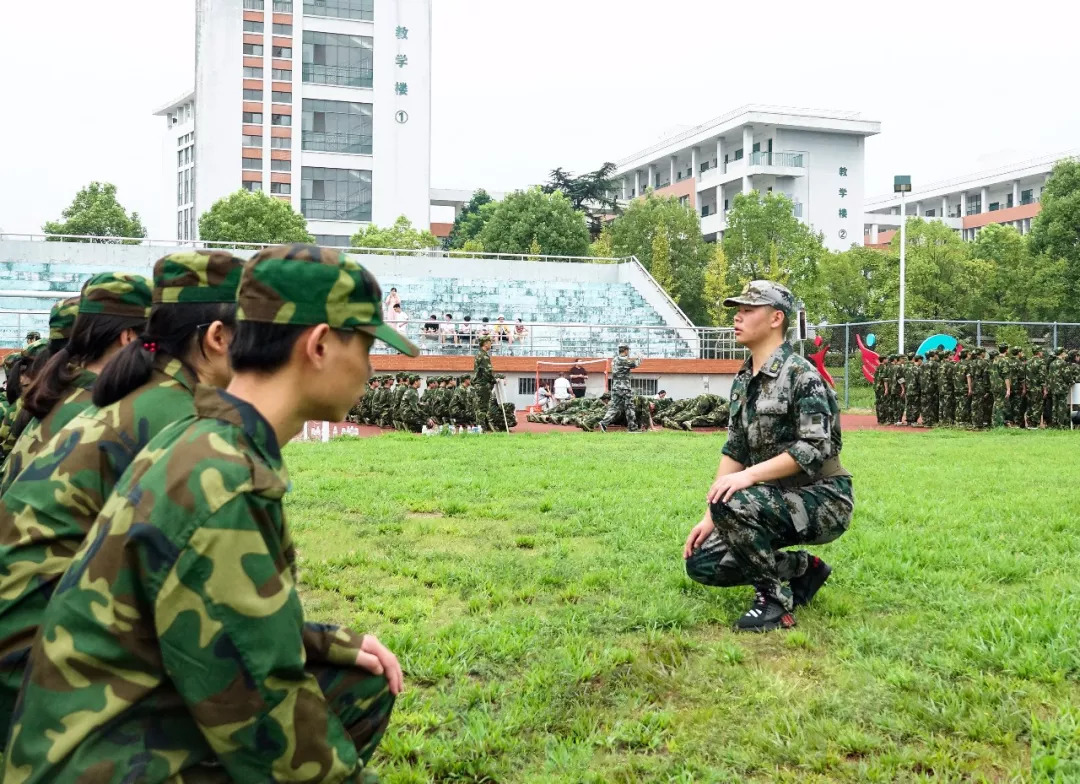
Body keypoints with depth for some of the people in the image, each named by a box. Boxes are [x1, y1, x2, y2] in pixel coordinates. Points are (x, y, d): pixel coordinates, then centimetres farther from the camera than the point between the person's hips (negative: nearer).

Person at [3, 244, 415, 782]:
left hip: (150, 723, 9)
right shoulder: (217, 488, -26)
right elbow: (257, 714, -21)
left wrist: (337, 644, 8)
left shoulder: (208, 448, 4)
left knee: (364, 684, 10)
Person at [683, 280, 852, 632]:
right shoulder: (742, 381, 9)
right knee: (702, 562, 1)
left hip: (822, 501, -9)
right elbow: (734, 451, 10)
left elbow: (815, 449, -25)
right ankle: (805, 569, 14)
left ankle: (775, 600, -13)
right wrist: (709, 517, 3)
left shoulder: (801, 375, -16)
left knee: (732, 505, -33)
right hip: (778, 501, 9)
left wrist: (750, 475, -31)